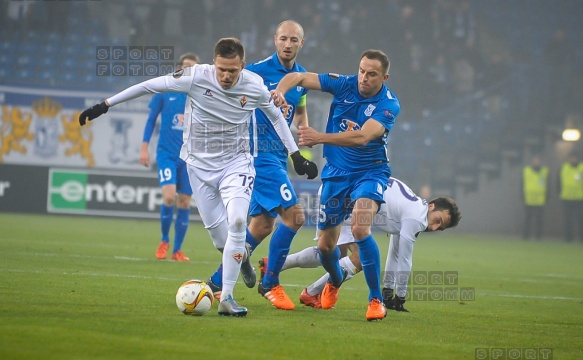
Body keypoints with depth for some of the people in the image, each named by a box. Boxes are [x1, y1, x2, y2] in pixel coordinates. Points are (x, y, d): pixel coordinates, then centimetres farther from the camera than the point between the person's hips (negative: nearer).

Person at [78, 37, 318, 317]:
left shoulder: (255, 86, -10)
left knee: (237, 220, -25)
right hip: (200, 165, 0)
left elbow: (276, 116, 10)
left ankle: (226, 297, -20)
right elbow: (149, 86, -8)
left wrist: (296, 155, 12)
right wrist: (105, 105, -6)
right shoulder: (196, 77, -17)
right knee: (221, 239, -3)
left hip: (236, 163, 0)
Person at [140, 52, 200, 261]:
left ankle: (177, 250, 14)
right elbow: (151, 119, 7)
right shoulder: (164, 91, 0)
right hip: (166, 153, -2)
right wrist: (144, 148, 3)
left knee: (184, 202, 2)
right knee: (169, 196, -17)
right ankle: (164, 240, 7)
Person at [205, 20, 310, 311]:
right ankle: (270, 284, -3)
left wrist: (304, 132, 6)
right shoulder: (258, 71, -13)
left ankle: (216, 282, 18)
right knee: (294, 215, -16)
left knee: (262, 225, 9)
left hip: (279, 155, 8)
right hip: (260, 152, -8)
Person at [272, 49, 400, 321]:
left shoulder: (388, 104, -18)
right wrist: (279, 91, -27)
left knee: (360, 229, -30)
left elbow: (362, 137, -33)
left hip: (370, 173, -4)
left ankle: (376, 300, -19)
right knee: (325, 245, 11)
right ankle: (335, 281, 47)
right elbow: (297, 77, -5)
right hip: (336, 173, 4)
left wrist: (320, 138, -44)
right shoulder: (344, 84, -8)